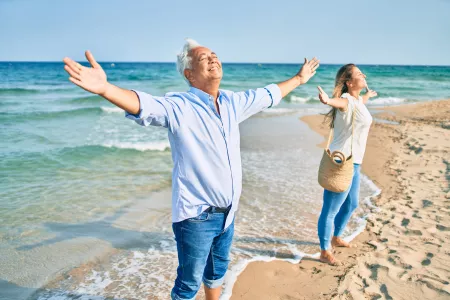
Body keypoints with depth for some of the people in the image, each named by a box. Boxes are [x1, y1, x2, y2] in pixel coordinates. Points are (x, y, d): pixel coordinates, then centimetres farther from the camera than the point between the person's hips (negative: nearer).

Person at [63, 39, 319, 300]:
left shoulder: (232, 102, 4)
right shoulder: (178, 106, -16)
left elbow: (268, 94, 20)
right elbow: (144, 105, -35)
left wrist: (298, 79, 32)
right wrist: (105, 88, -54)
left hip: (228, 212, 6)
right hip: (196, 215, -6)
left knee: (218, 270, 27)